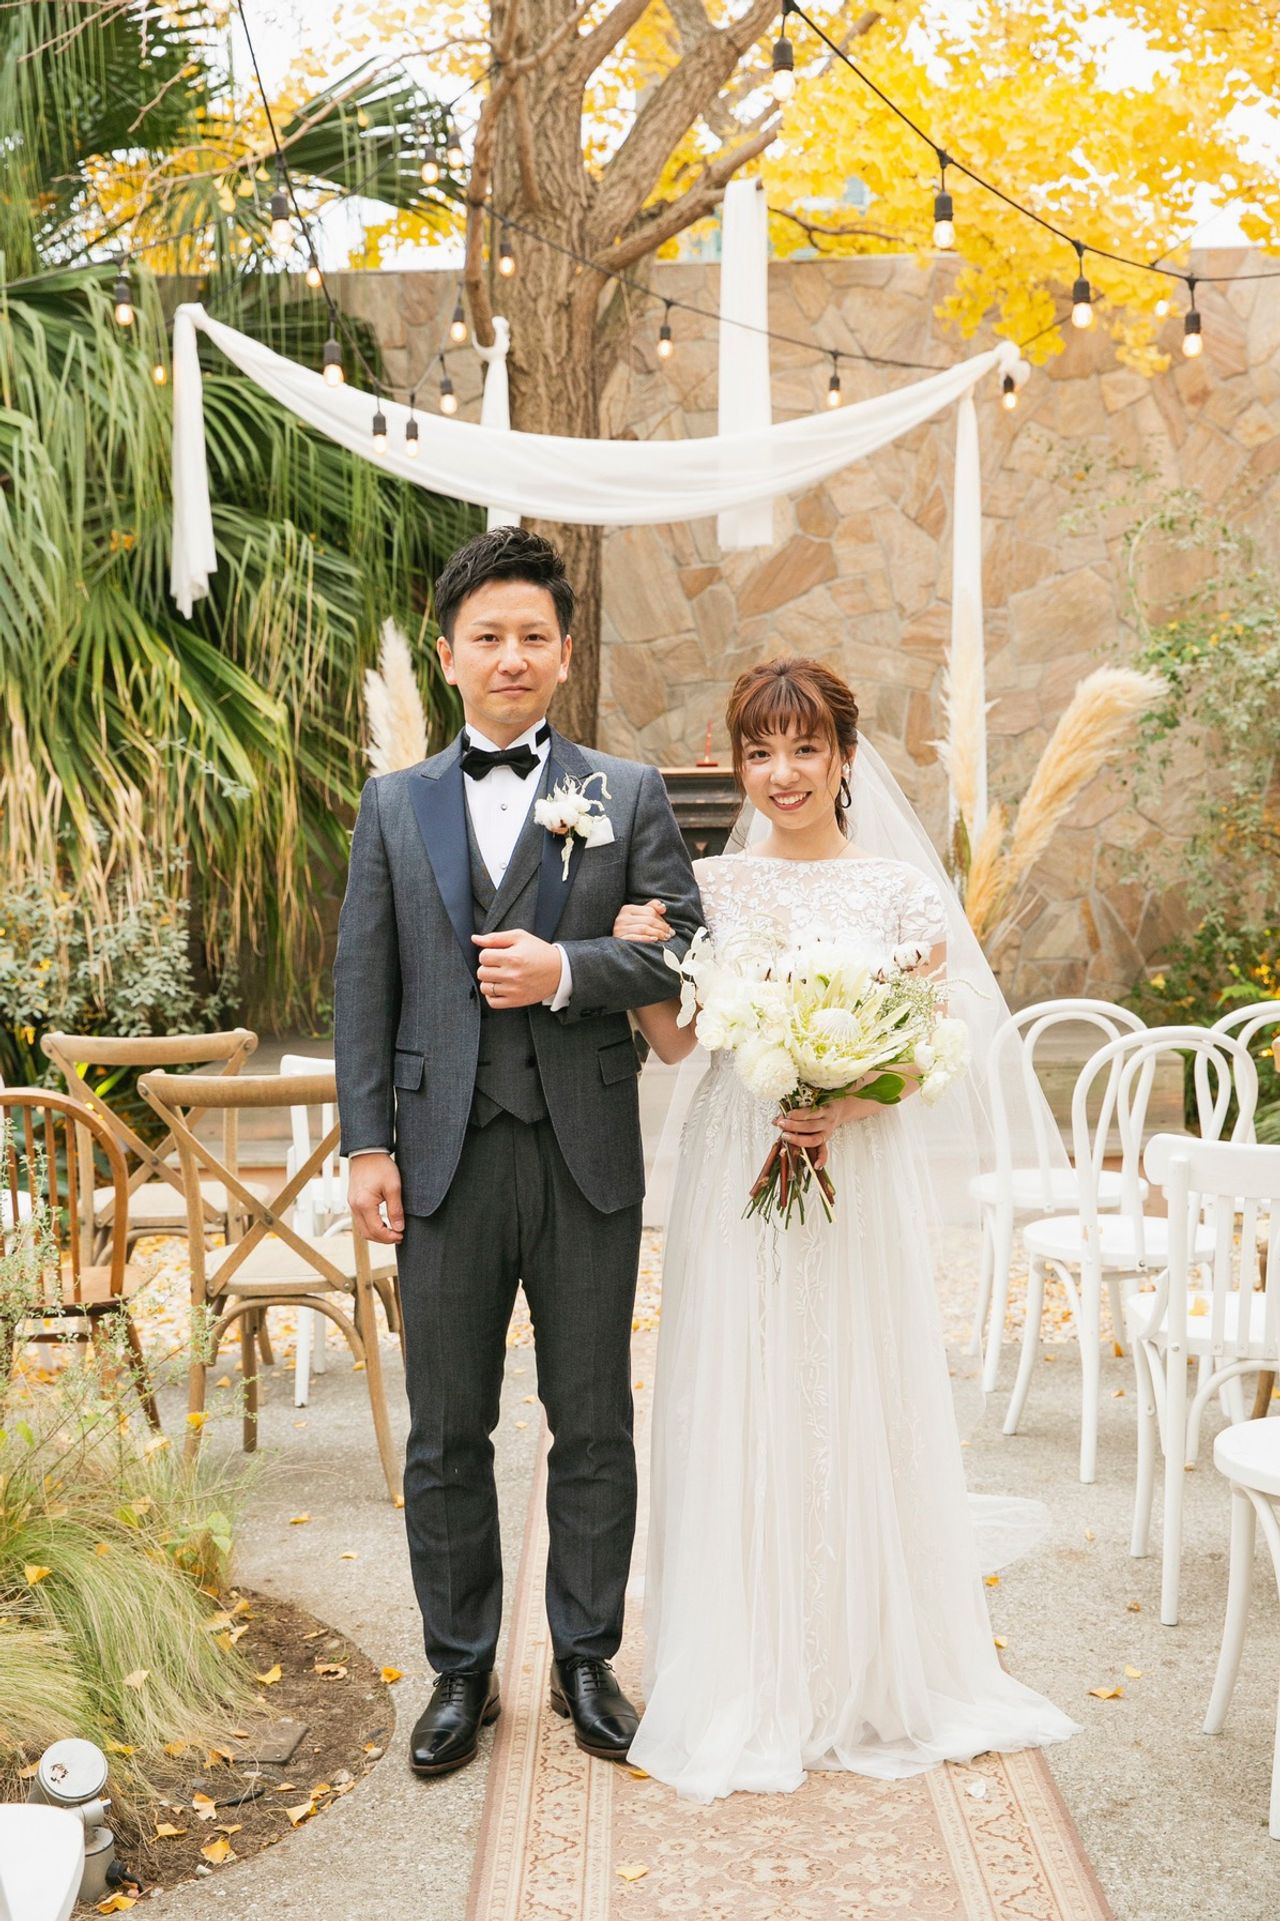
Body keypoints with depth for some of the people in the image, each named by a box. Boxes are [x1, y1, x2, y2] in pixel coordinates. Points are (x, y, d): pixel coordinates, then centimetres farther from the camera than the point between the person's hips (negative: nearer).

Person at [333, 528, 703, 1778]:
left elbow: (686, 949, 0)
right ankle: (460, 1672, 25)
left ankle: (585, 1661, 26)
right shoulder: (393, 805, 9)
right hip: (445, 1157, 1)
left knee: (592, 1428, 9)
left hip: (585, 1156, -1)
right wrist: (369, 1143, -3)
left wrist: (567, 968, -16)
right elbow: (363, 983, 5)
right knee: (446, 1437, 10)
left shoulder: (627, 795, 6)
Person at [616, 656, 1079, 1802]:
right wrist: (639, 960, -11)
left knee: (857, 1407, 4)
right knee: (739, 1412, 3)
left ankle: (868, 1674, 21)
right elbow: (675, 1041, 6)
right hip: (736, 1169, 1)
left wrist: (852, 1108, -17)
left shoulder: (903, 895, 1)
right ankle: (749, 1682, 17)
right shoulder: (708, 887, 6)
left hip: (863, 1174, -1)